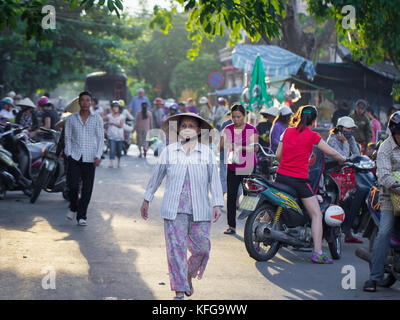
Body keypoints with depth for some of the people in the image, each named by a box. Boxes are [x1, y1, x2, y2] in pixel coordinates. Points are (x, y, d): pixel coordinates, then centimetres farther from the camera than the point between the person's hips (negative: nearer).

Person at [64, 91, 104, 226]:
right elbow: (67, 138, 10)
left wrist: (98, 156, -5)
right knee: (73, 185, -10)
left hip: (90, 158, 0)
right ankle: (73, 208, 18)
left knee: (87, 189, -1)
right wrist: (69, 154, -1)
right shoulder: (71, 119, 7)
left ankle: (81, 216, 8)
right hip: (75, 157, 0)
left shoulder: (97, 119, 5)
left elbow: (100, 139, 5)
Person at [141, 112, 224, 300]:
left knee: (202, 248, 0)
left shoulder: (207, 153, 5)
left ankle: (189, 276, 30)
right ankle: (179, 291, 4)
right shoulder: (169, 151, 5)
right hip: (174, 210, -1)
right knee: (176, 249, -4)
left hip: (200, 211, 1)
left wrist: (217, 204, -4)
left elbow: (214, 180, 5)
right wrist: (146, 200, 16)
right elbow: (156, 177, 12)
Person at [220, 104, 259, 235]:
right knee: (231, 197, -2)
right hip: (232, 168, 3)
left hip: (249, 167, -2)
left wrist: (241, 148, -27)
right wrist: (227, 146, -21)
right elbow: (220, 147, 3)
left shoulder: (251, 129, -1)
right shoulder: (227, 130, 8)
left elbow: (255, 148, -11)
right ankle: (231, 226, 2)